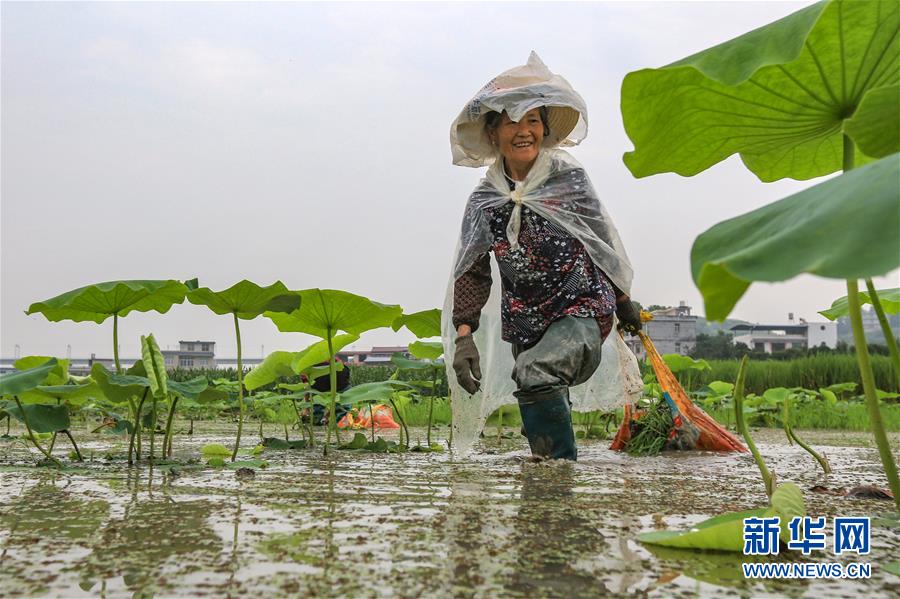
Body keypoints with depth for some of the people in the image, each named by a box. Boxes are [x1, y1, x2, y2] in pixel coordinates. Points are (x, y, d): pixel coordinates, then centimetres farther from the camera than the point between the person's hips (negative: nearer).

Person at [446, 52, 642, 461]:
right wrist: (463, 334, -9)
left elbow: (603, 239, 6)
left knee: (535, 373, -31)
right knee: (540, 427, 12)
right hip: (524, 323, 4)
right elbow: (472, 272, 2)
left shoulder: (568, 177, -6)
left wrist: (623, 299, 15)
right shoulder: (484, 200, -1)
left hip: (583, 309, -4)